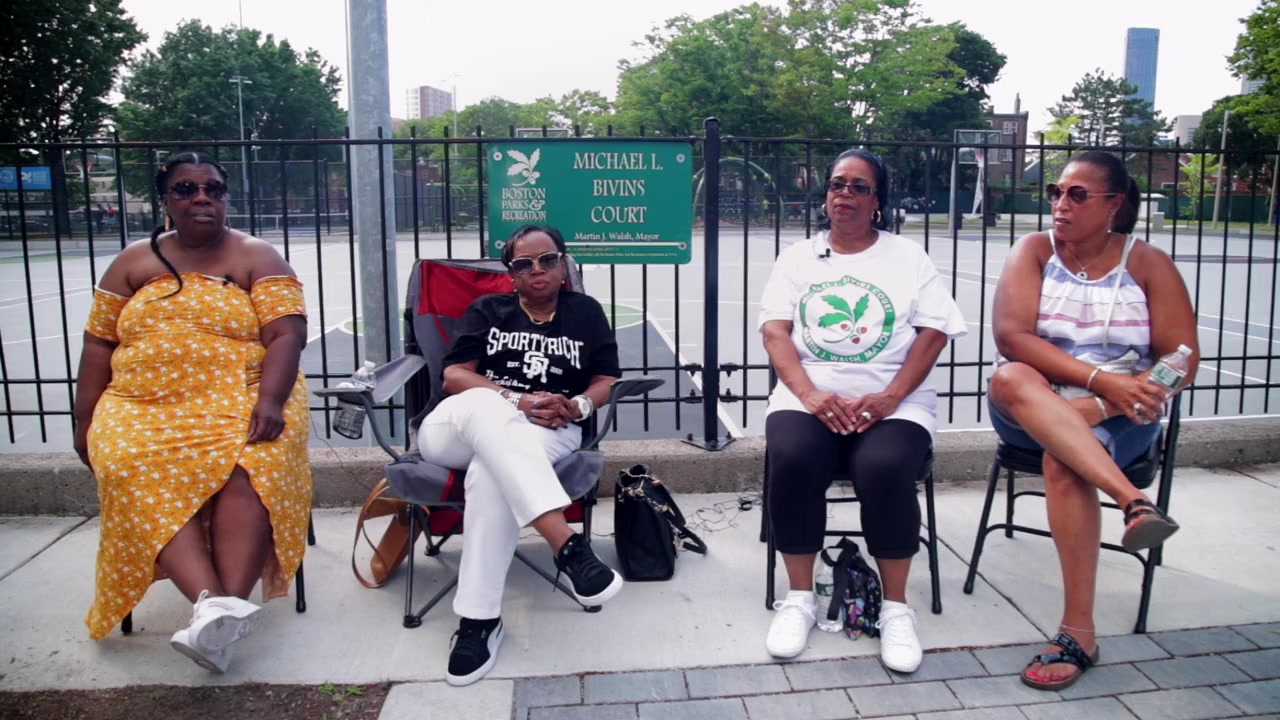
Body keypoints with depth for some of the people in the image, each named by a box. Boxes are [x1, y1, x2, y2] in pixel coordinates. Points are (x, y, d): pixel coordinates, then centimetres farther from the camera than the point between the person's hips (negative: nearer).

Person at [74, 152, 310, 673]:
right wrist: (85, 423, 7)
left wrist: (269, 402, -22)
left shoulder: (257, 258, 6)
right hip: (145, 405, 2)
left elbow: (288, 335, -6)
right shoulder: (133, 263, 16)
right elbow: (99, 345, 16)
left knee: (250, 464, -35)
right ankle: (211, 602, -42)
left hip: (241, 397, -2)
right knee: (139, 472, -31)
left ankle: (233, 603, -41)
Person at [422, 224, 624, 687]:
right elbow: (454, 376, 1)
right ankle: (566, 543, -51)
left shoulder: (586, 312, 17)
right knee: (486, 404, -39)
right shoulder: (486, 311, 16)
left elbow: (607, 382, 10)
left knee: (491, 472, -38)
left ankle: (478, 618, -36)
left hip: (544, 437, 0)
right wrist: (518, 400, -15)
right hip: (456, 429, 1)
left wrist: (575, 406, -13)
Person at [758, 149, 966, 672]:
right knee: (792, 460, -31)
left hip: (894, 401, -1)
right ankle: (799, 599, -11)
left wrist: (888, 399, -13)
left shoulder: (908, 257, 13)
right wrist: (808, 394, -15)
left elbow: (933, 333, 2)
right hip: (810, 396, 1)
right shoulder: (797, 257, 16)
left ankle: (895, 608, -12)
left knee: (884, 468, -32)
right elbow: (775, 331, 3)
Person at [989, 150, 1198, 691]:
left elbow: (1183, 355, -3)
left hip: (1118, 414, -1)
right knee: (1009, 379, -35)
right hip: (1033, 412, 1)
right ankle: (1133, 500, -46)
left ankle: (1079, 633, -31)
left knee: (1063, 459, -36)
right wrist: (1099, 378, -23)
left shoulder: (1148, 264, 4)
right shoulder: (1034, 251, 4)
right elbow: (1010, 335, -12)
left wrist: (1114, 398, -22)